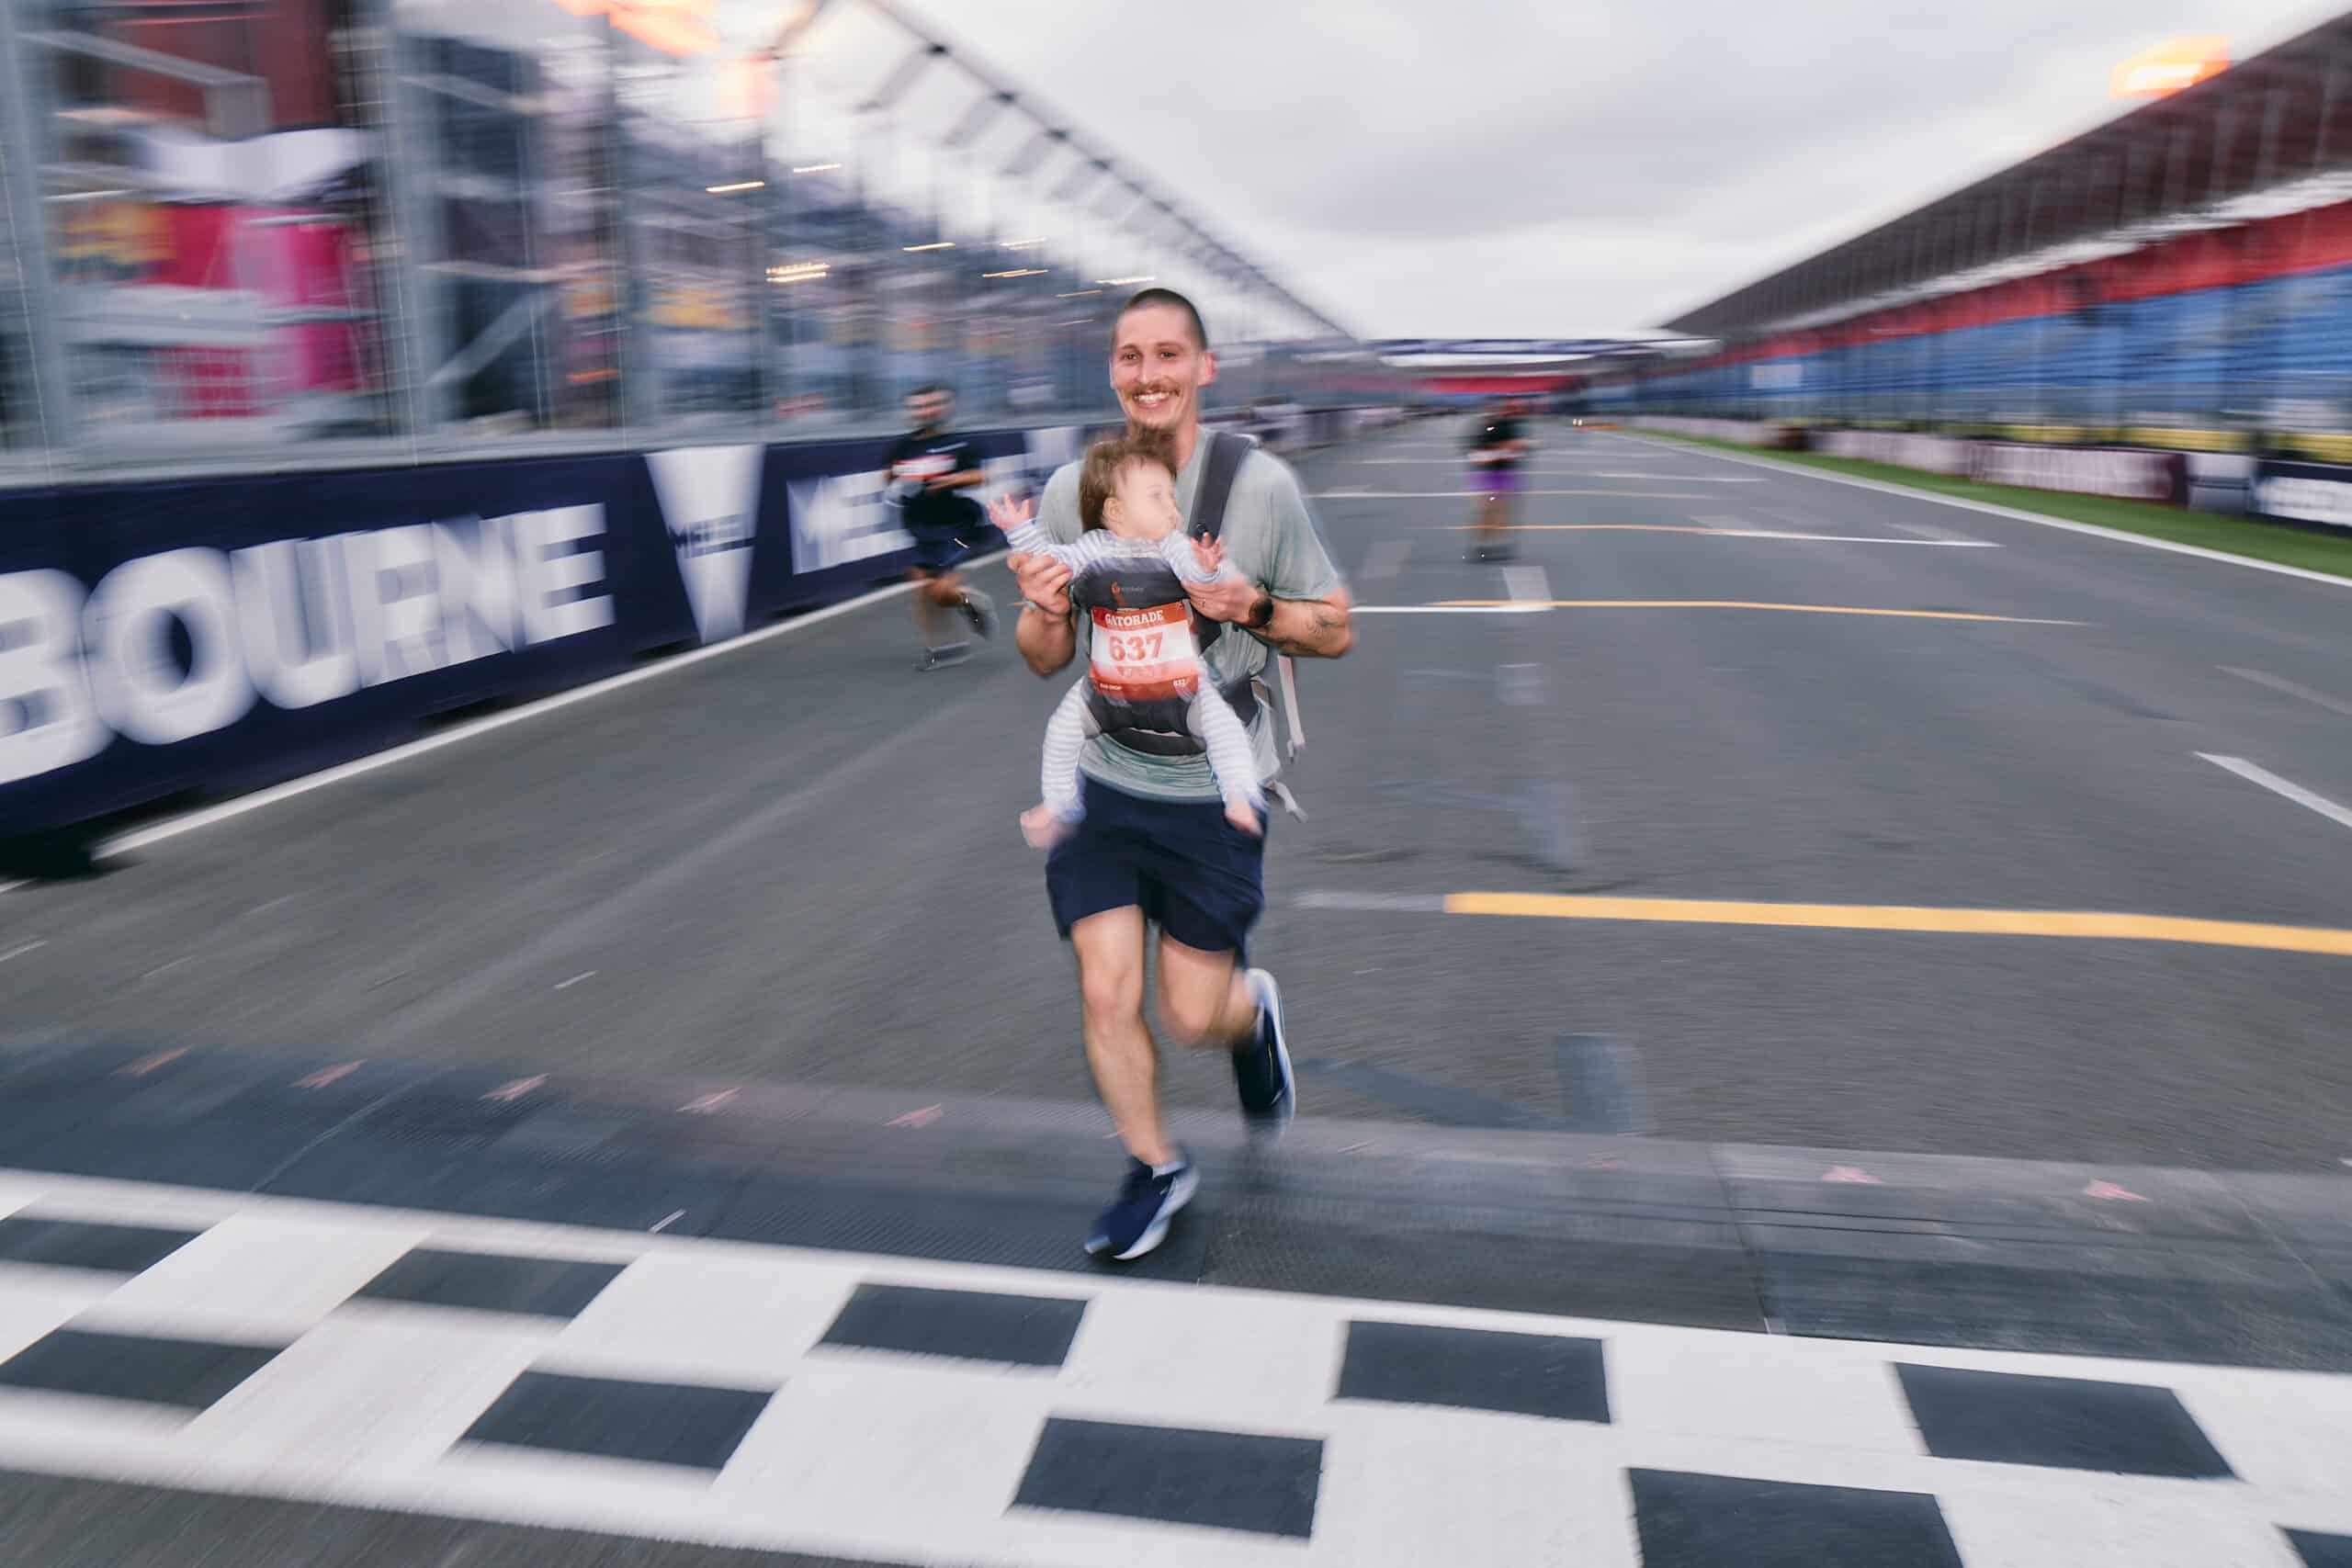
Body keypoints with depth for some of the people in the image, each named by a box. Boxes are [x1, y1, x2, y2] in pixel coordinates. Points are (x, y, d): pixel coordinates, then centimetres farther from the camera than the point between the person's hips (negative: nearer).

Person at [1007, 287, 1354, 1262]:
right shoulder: (1071, 489, -1)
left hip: (1212, 793, -2)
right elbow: (1045, 658, 6)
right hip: (1104, 786, 2)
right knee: (1105, 995, 1)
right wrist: (1043, 611, -18)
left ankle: (1255, 1015, 41)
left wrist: (1251, 608, -20)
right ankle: (1154, 1170, 27)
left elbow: (1334, 631, 0)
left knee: (1193, 1016, 2)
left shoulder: (1259, 484, -8)